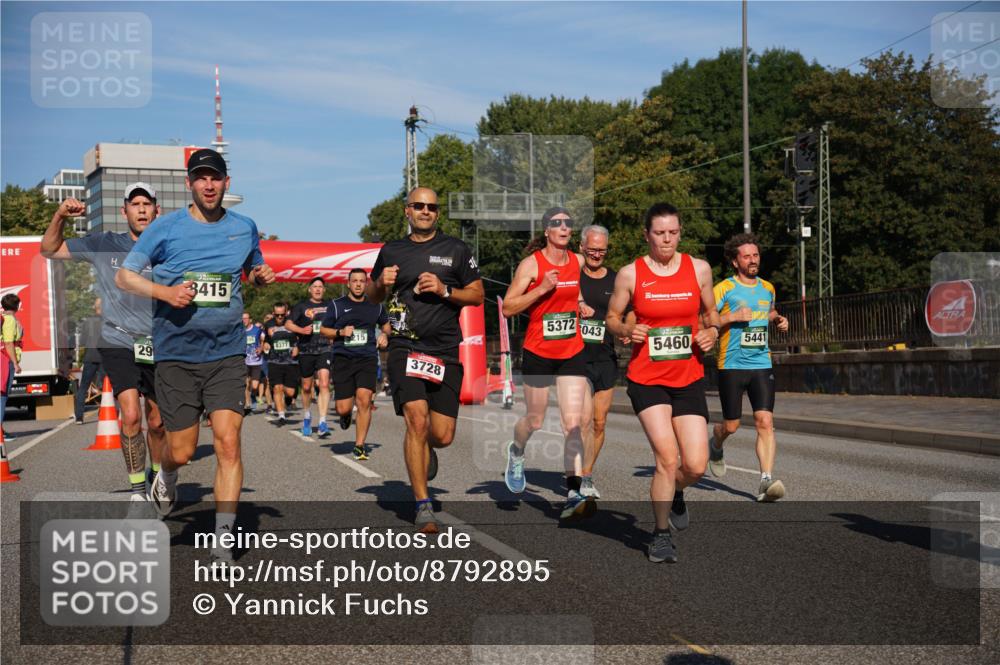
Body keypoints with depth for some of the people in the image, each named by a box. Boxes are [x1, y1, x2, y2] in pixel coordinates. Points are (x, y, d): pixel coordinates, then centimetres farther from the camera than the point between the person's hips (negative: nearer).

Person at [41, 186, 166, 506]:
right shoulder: (103, 245, 1)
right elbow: (49, 250, 9)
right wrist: (60, 217, -7)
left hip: (159, 347, 1)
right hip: (118, 344, -1)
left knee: (157, 423, 11)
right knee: (131, 415, -17)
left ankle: (157, 477, 38)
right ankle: (137, 492, -3)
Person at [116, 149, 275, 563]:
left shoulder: (244, 228, 9)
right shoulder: (166, 228, 1)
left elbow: (255, 272, 26)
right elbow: (124, 276, 4)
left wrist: (263, 277, 2)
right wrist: (163, 291, -14)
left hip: (228, 354, 1)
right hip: (176, 354, -1)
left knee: (228, 443, -11)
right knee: (181, 451, 2)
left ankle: (222, 541, -6)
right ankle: (165, 479, 40)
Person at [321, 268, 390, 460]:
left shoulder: (375, 306, 11)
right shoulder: (337, 305, 6)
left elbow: (385, 324, 28)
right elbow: (324, 330, 10)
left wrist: (384, 334, 5)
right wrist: (340, 332, -8)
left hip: (367, 359, 1)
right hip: (343, 358, -1)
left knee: (364, 399, -17)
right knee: (343, 408, -5)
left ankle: (359, 445, -5)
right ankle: (345, 414, 35)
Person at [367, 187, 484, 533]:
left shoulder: (456, 249, 7)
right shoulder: (391, 251, 11)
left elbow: (477, 296, 7)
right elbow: (373, 296, 23)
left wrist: (444, 290, -10)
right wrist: (381, 282, 0)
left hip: (446, 351, 1)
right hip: (405, 346, 0)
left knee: (442, 436, -1)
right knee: (417, 420, -18)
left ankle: (424, 448, 39)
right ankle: (423, 506, -9)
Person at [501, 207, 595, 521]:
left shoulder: (578, 261, 4)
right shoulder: (531, 264, -10)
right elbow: (507, 308, -13)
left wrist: (581, 305, 5)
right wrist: (542, 289, -22)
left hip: (572, 353, 3)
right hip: (538, 353, -3)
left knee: (574, 423, -9)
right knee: (535, 421, 13)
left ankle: (573, 495, -11)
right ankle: (516, 451, 48)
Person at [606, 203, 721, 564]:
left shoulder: (698, 268, 3)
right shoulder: (630, 273, -3)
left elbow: (710, 311, 16)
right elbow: (612, 318, 7)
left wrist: (712, 330, -5)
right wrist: (627, 329, -14)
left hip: (689, 380, 3)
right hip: (647, 380, -2)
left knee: (696, 466, -4)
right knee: (668, 459, -14)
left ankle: (674, 493, 34)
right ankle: (661, 533, 9)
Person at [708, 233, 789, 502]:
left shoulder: (768, 288, 12)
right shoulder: (725, 289, -5)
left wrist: (780, 320, 12)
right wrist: (733, 317, -19)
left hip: (762, 364, 3)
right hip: (732, 366, -3)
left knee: (765, 422, -11)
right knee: (731, 426, 6)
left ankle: (766, 481, -13)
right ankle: (715, 446, 42)